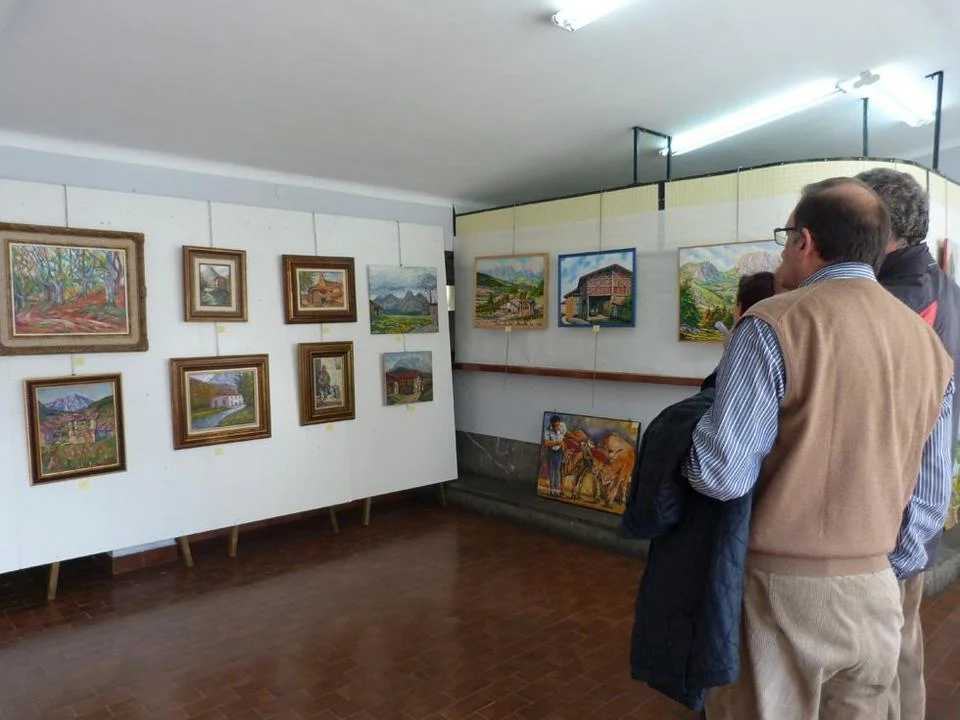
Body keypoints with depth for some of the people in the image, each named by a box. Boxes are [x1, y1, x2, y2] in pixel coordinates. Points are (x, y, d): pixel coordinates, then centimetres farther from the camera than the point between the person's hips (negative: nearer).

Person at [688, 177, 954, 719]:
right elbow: (930, 499, 11)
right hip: (875, 592, 6)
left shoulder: (774, 325, -15)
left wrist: (681, 434, 0)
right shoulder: (930, 344, 6)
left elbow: (723, 474, -20)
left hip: (780, 584, -6)